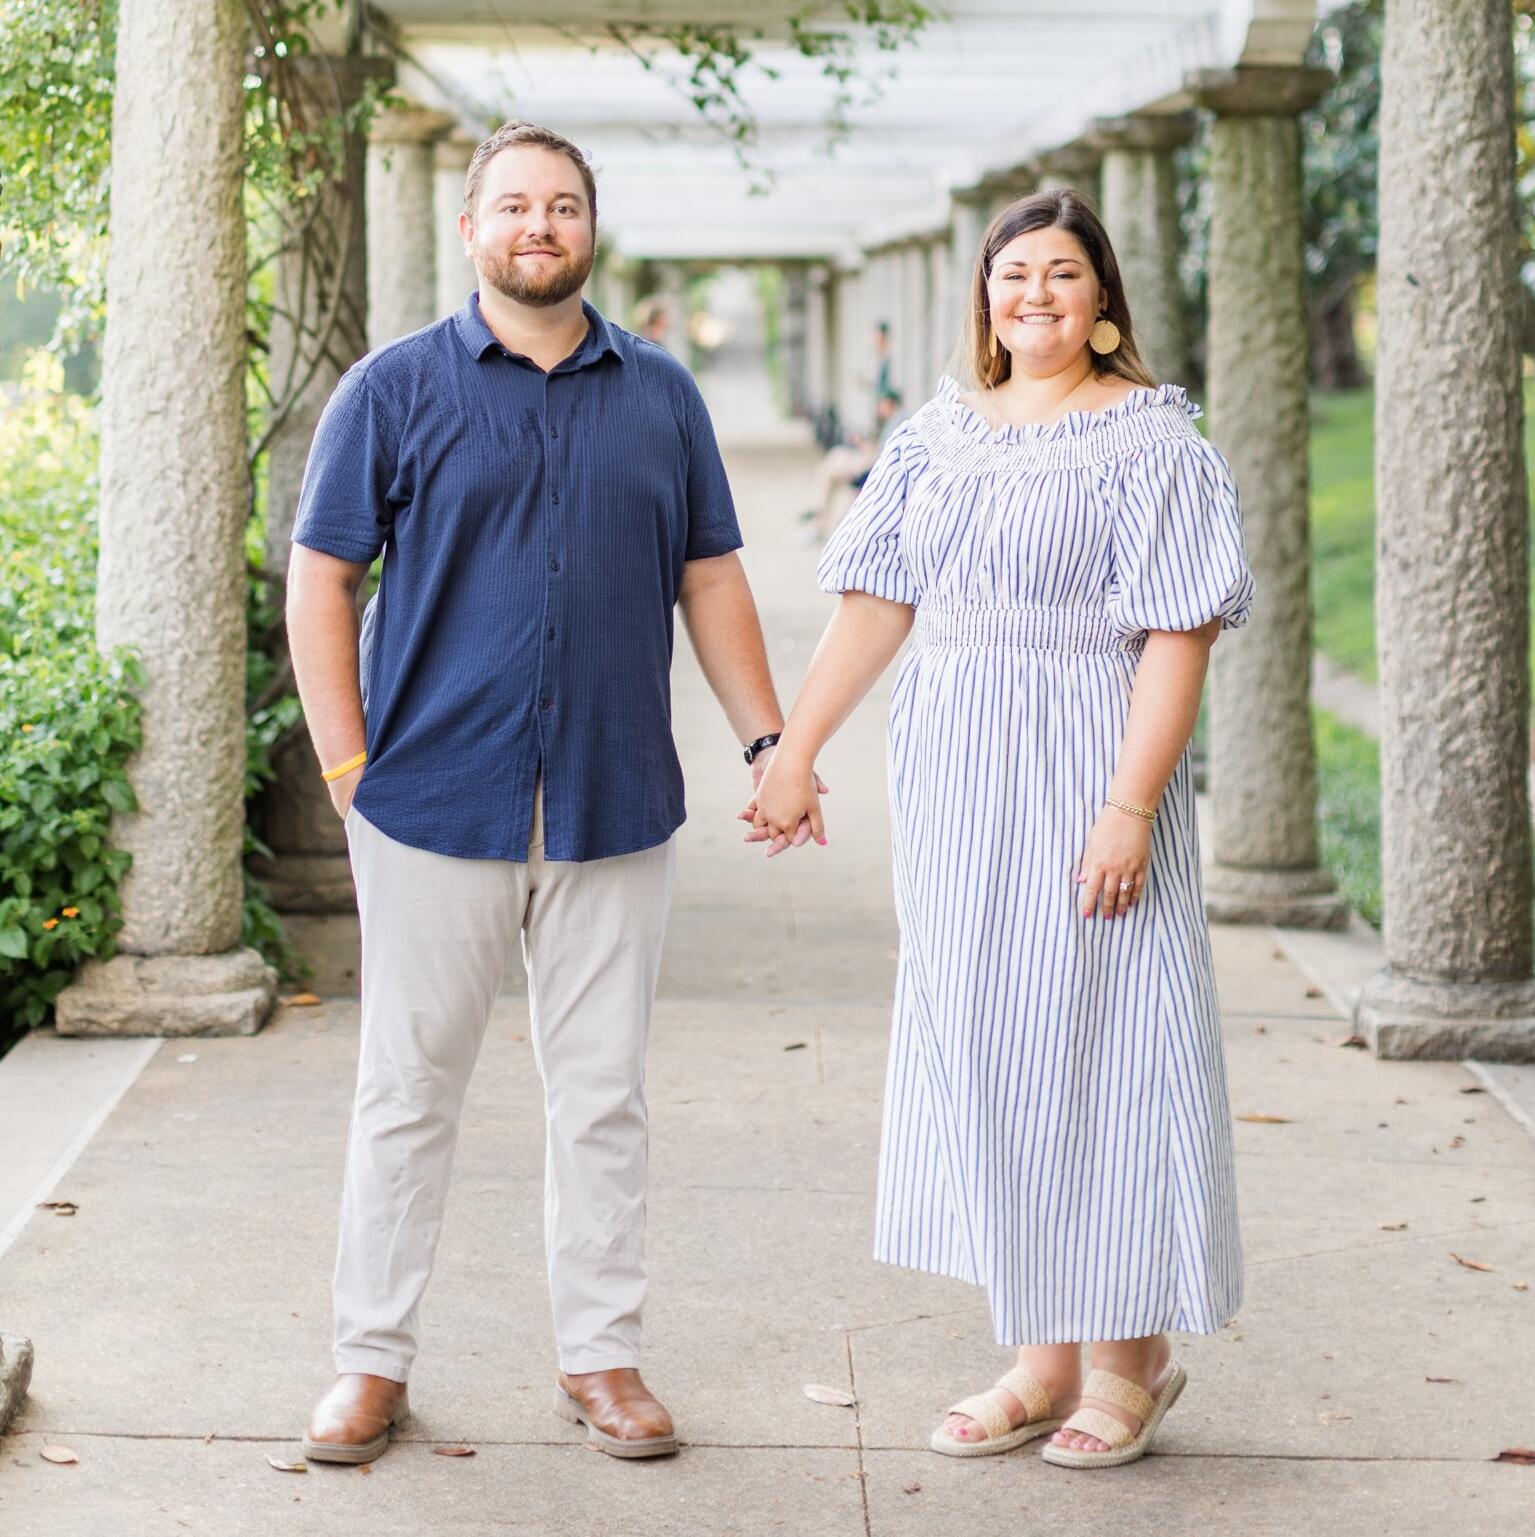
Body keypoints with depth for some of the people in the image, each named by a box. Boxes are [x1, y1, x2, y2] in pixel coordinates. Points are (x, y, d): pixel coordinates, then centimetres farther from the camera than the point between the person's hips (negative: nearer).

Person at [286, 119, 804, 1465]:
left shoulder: (661, 395, 10)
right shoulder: (397, 390, 2)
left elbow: (711, 579, 14)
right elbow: (320, 582, 1)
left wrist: (768, 740, 5)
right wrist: (347, 762, -6)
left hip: (613, 811, 2)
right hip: (436, 803, -2)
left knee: (604, 1097, 8)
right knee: (408, 1093, 5)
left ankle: (603, 1356, 19)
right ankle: (372, 1361, 17)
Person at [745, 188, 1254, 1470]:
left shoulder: (1148, 438, -5)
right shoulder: (940, 435, 12)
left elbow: (1178, 636, -12)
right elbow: (876, 605, 13)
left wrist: (1131, 805, -20)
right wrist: (793, 752, 9)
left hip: (1081, 780, -6)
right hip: (957, 786, 6)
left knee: (1095, 1043, -3)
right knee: (981, 1054, 8)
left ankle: (1131, 1358, 12)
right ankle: (1040, 1361, 18)